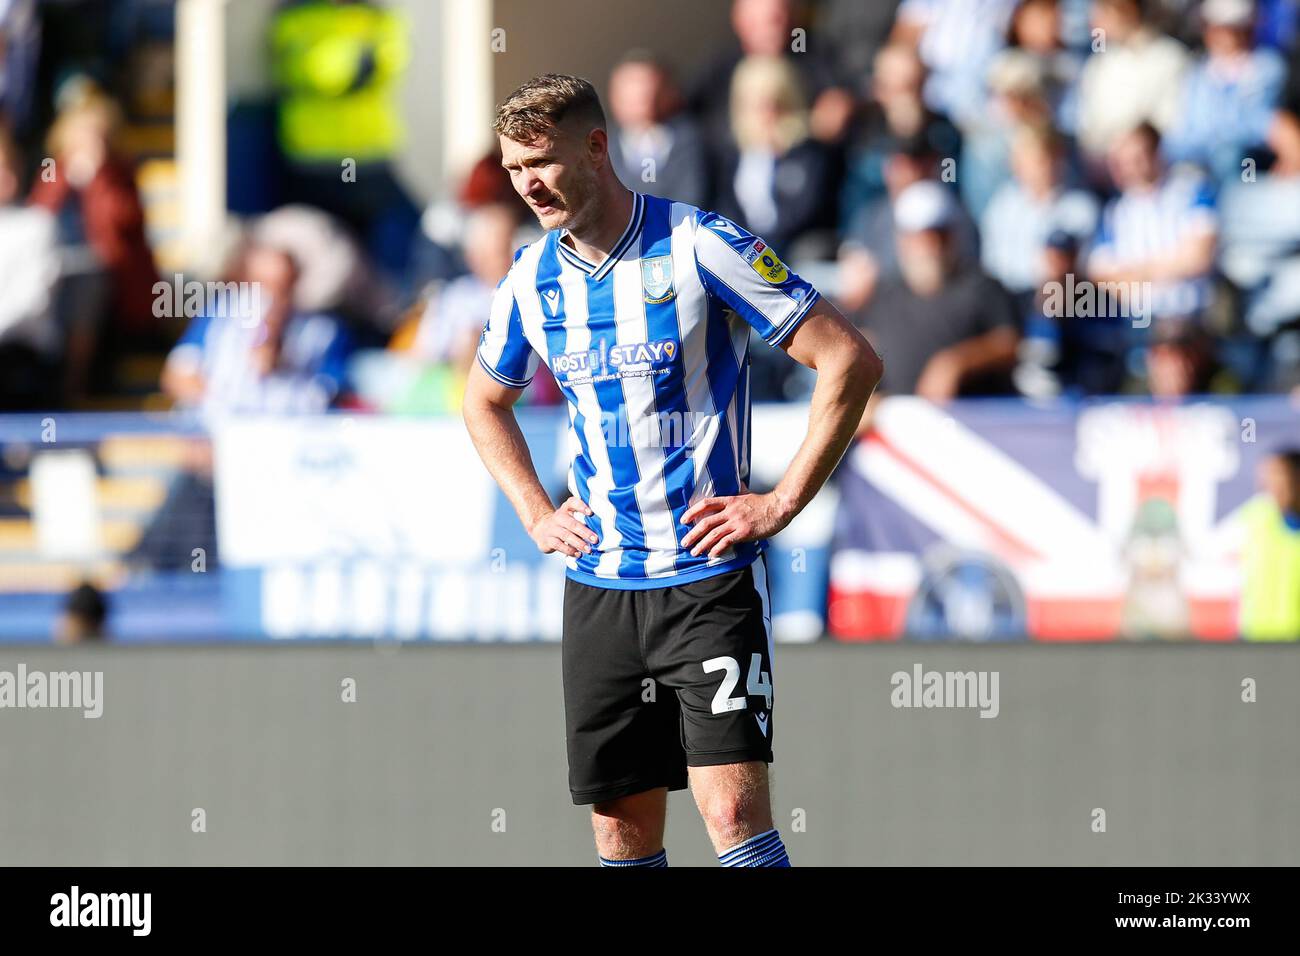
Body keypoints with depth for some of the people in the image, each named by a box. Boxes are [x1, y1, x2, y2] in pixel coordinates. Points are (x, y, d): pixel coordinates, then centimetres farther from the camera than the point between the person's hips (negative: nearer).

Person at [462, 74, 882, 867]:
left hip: (709, 577, -5)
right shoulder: (533, 279, 8)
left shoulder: (699, 245, -10)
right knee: (622, 828, 5)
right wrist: (535, 512, 14)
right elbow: (485, 401, 29)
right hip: (598, 586, 5)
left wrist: (783, 502, -12)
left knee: (733, 808, -15)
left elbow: (852, 360, -10)